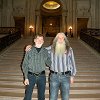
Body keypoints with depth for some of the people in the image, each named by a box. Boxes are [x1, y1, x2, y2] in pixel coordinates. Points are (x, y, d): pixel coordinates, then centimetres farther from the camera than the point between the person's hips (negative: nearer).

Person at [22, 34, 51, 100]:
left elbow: (49, 63, 9)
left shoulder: (45, 51, 3)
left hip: (42, 76, 2)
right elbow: (25, 65, -3)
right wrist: (26, 78, -8)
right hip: (31, 76, -2)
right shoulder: (29, 51, -4)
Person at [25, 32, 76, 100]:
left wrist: (72, 75, 5)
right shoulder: (51, 48, 0)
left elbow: (72, 63, 4)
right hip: (54, 76, 0)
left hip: (66, 76, 0)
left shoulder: (69, 49, 0)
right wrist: (30, 48, -10)